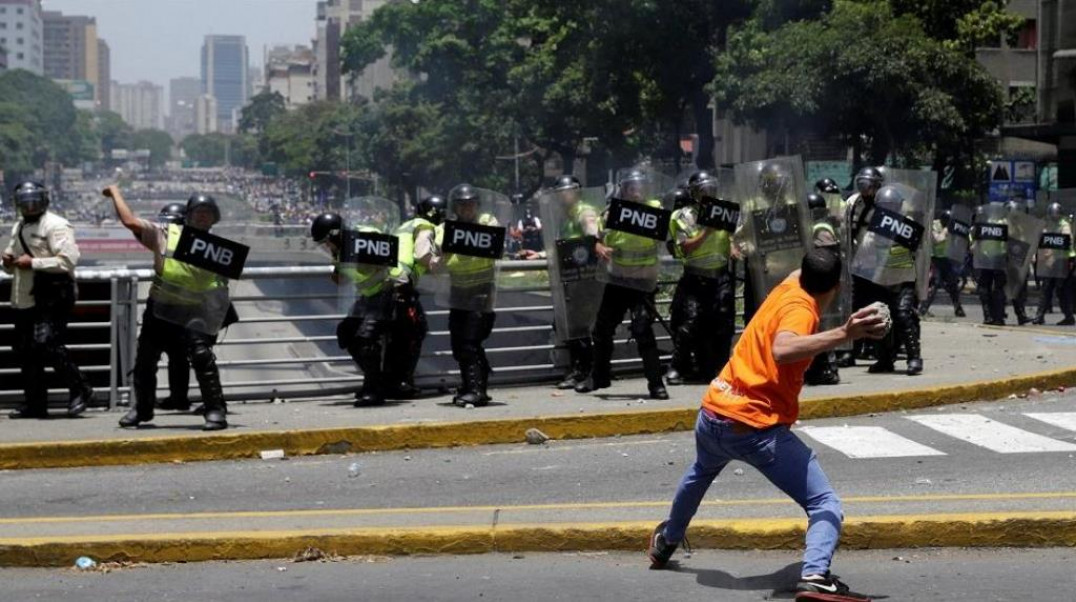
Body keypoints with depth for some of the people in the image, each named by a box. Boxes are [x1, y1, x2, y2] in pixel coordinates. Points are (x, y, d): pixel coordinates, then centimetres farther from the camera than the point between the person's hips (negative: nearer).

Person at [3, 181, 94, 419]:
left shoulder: (56, 226, -8)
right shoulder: (19, 227, 20)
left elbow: (68, 260, -19)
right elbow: (12, 267, 29)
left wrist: (33, 263, -20)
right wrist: (8, 261, 4)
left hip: (52, 298, -9)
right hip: (25, 299, 9)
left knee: (47, 344, -18)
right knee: (25, 350, 8)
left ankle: (80, 390, -4)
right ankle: (34, 402, 17)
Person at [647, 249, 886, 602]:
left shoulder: (788, 288, 9)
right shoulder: (801, 310, -15)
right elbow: (782, 350, -39)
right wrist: (843, 335, -46)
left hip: (713, 413, 9)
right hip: (758, 428, -9)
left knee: (701, 473, 39)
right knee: (825, 505, -9)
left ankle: (666, 543, 61)